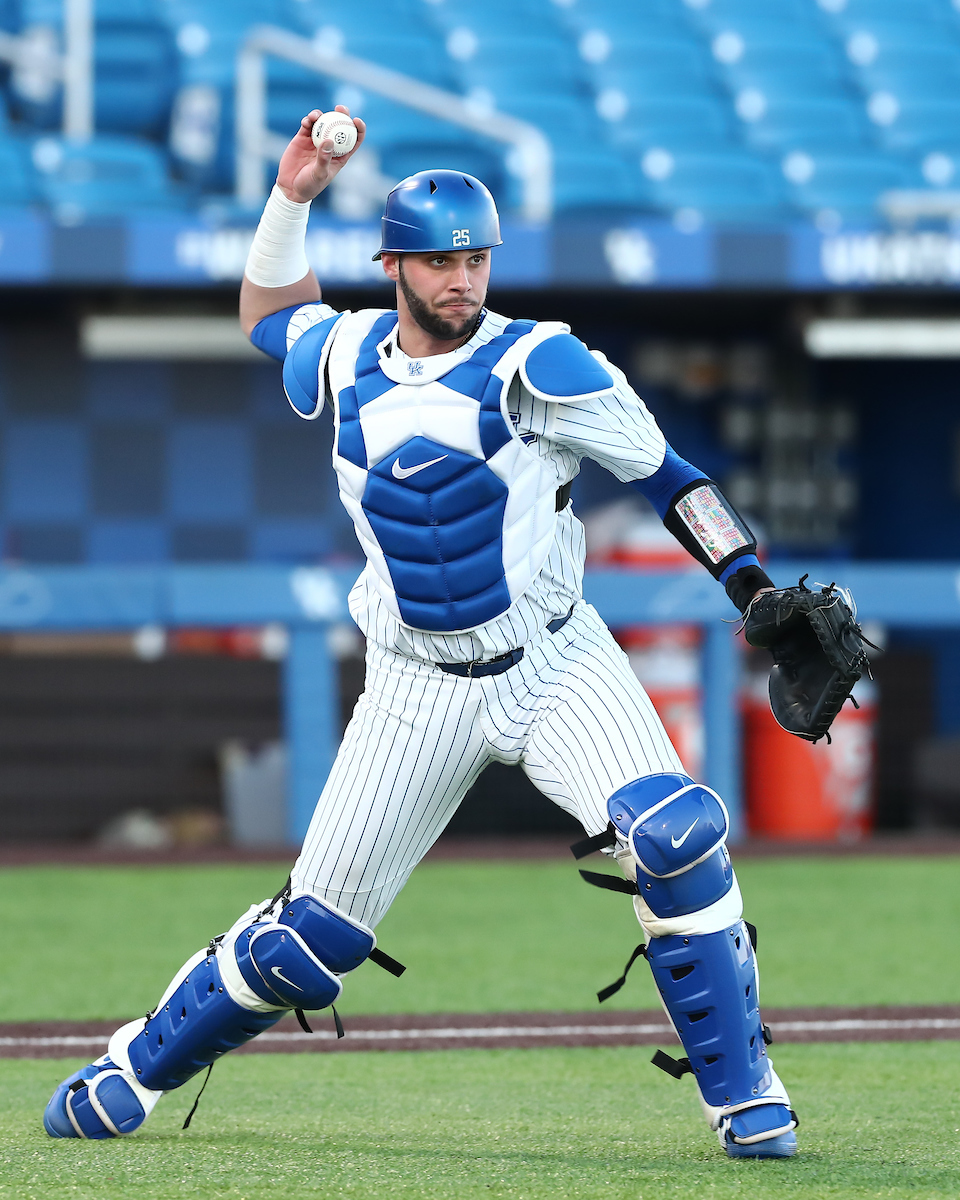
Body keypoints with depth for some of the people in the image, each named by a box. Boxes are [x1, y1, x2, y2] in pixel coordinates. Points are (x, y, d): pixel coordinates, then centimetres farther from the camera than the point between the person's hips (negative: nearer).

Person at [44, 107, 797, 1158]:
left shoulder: (535, 366, -10)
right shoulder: (344, 359, 4)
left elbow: (663, 474, -5)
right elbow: (267, 312, 27)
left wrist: (758, 594, -15)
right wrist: (291, 199, 13)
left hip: (555, 666, -2)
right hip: (416, 695, 2)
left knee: (678, 838, -26)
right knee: (316, 933, 1)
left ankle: (744, 1095, -12)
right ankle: (134, 1070, 22)